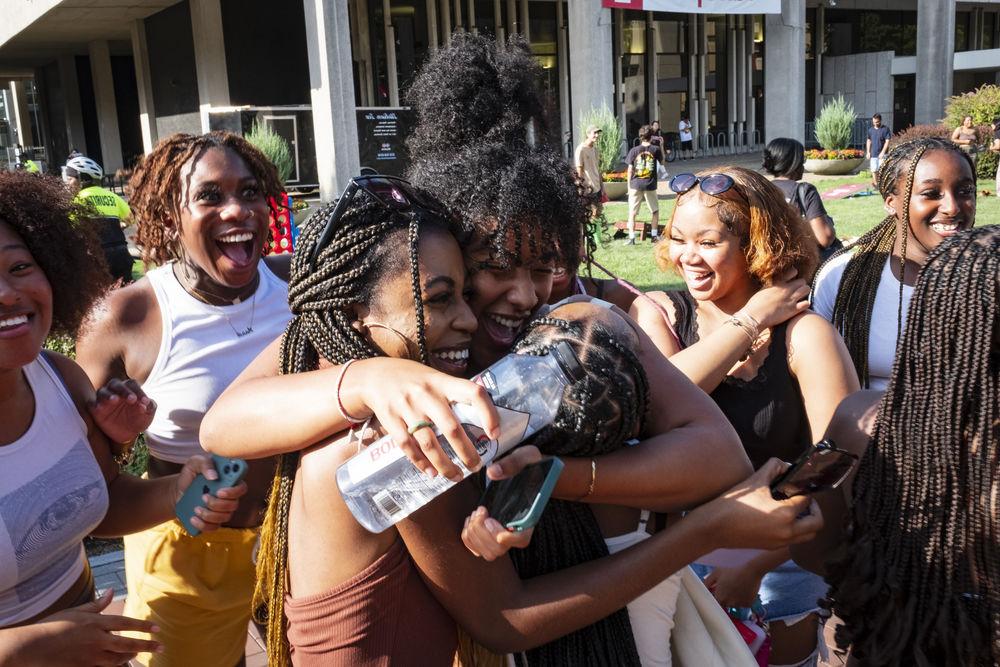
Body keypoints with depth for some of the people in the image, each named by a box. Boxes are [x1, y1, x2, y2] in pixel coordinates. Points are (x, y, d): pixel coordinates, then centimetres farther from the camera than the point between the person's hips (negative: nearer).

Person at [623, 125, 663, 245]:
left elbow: (630, 170, -1)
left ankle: (631, 238, 3)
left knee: (632, 212, 6)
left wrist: (629, 186, 7)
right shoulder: (655, 150, -3)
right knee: (655, 211, 17)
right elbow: (662, 162, 14)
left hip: (636, 185, 0)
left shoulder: (634, 151, -3)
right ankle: (654, 235, 17)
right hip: (650, 186, 1)